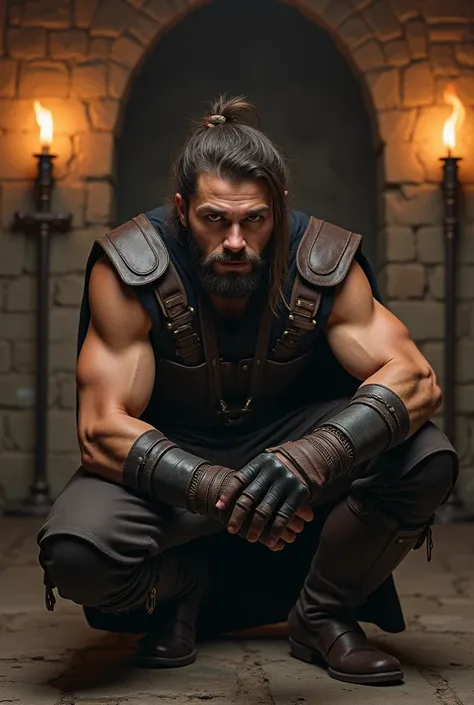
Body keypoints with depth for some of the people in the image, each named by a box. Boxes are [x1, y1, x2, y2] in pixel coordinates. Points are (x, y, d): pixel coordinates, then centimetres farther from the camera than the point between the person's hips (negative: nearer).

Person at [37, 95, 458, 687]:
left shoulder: (324, 265, -18)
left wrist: (314, 457, -45)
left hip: (286, 435, 2)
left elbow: (416, 378, -25)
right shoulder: (129, 270, -23)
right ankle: (179, 587, 6)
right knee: (75, 554, -32)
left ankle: (323, 613, 1)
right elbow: (102, 428, -26)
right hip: (167, 456, -1)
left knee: (427, 459, -25)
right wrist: (216, 488, -45)